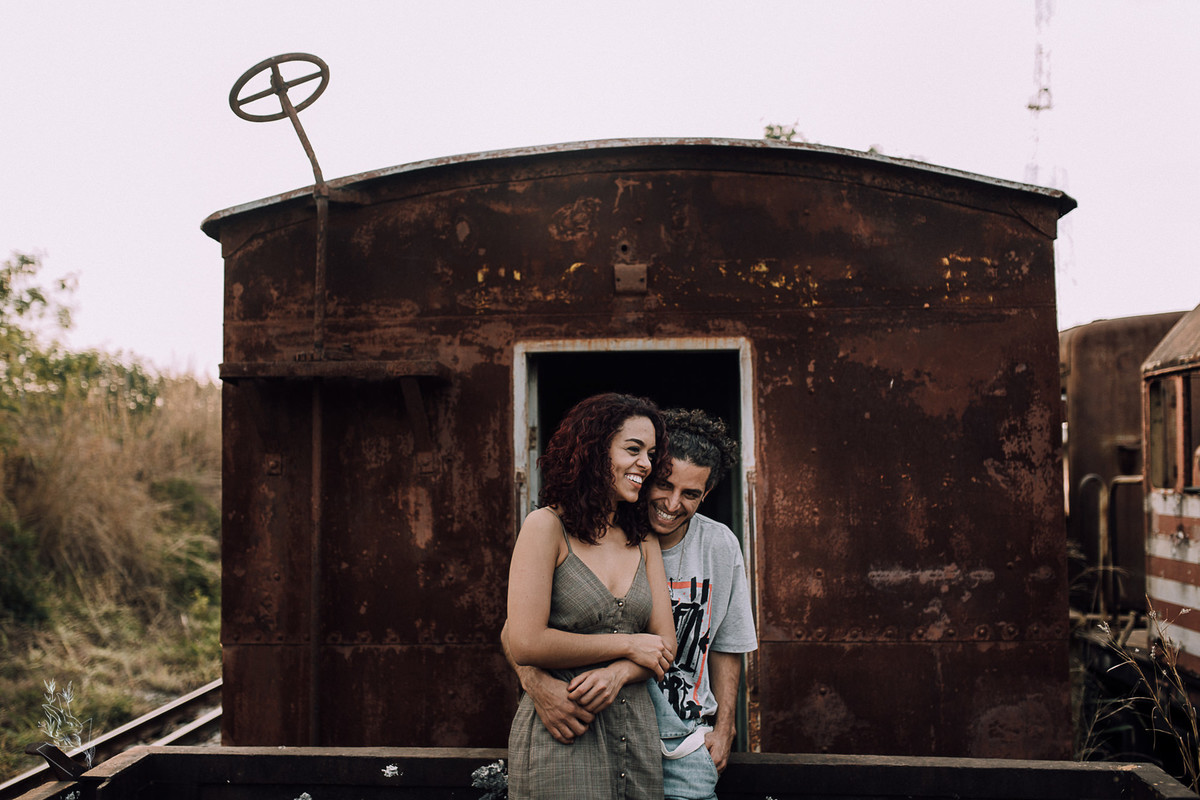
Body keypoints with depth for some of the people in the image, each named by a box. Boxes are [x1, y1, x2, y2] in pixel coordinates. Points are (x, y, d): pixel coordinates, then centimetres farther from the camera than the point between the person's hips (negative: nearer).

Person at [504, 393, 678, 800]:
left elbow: (665, 644, 7)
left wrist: (618, 674, -14)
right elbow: (524, 644, -15)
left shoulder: (644, 540, 11)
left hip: (636, 729, 5)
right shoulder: (547, 527, -7)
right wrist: (627, 646, -9)